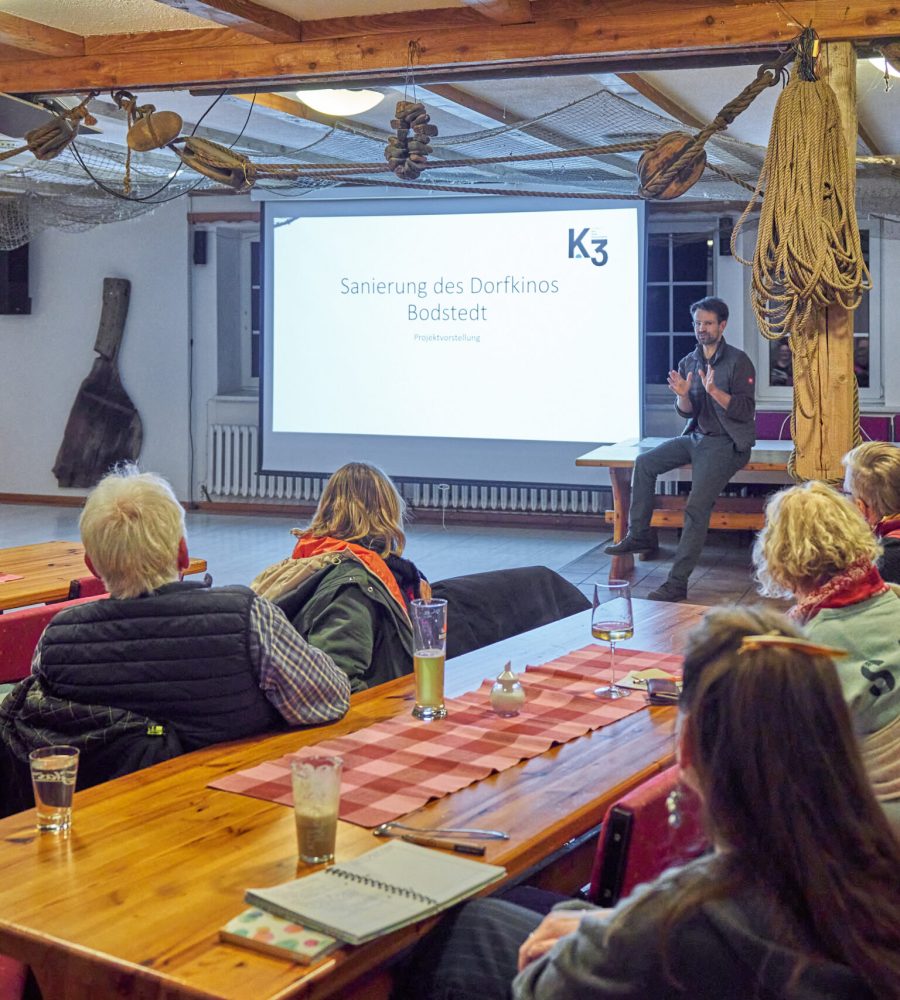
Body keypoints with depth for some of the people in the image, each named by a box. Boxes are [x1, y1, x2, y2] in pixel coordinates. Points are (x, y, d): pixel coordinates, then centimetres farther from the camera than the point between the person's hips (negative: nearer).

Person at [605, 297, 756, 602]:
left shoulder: (738, 361, -9)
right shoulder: (688, 363, 9)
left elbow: (745, 411, -15)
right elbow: (688, 412, 6)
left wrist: (714, 391, -28)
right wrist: (683, 395, -17)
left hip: (727, 443, -7)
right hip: (696, 436, 7)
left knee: (697, 506, -20)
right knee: (644, 462, -2)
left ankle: (677, 582, -20)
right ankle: (639, 534, 8)